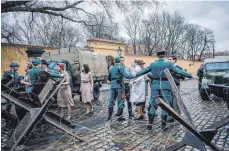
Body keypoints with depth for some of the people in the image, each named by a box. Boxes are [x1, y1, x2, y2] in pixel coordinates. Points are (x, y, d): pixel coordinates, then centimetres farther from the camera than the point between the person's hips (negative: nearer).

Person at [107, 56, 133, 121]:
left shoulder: (111, 69, 13)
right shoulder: (120, 68, -6)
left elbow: (109, 78, 20)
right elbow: (126, 76, -15)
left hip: (112, 86, 6)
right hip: (119, 86, -6)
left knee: (111, 100, 11)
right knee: (120, 101, 1)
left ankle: (109, 116, 15)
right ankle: (119, 116, 0)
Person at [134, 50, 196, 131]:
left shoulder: (153, 64, 5)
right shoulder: (168, 64, -4)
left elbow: (144, 70, 15)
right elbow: (179, 71, -5)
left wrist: (135, 75, 31)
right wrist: (191, 76, 1)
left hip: (155, 85, 3)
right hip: (165, 85, -2)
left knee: (153, 104, 10)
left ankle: (150, 123, 11)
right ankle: (163, 125, 10)